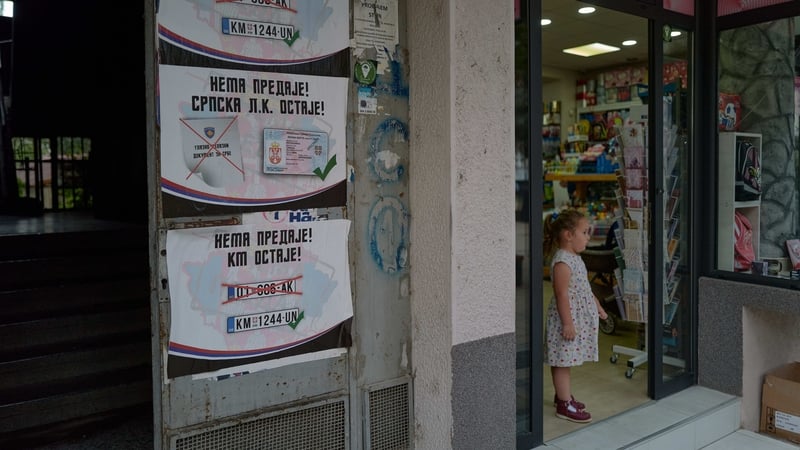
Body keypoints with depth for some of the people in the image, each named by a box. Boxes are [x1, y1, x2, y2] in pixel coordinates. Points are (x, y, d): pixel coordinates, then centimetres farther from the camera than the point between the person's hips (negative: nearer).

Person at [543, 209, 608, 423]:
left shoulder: (575, 258, 12)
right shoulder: (562, 262, -20)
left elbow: (585, 288, 23)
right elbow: (562, 295, -23)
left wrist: (598, 306, 26)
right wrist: (567, 323, -23)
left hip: (578, 318, 10)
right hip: (567, 319, -10)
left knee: (565, 360, 19)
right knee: (562, 361, -1)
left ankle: (563, 395, 30)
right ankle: (565, 405, 5)